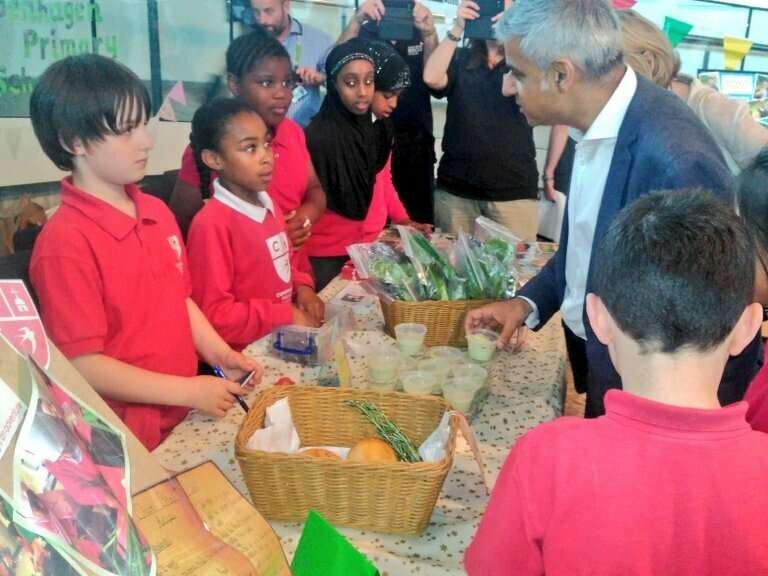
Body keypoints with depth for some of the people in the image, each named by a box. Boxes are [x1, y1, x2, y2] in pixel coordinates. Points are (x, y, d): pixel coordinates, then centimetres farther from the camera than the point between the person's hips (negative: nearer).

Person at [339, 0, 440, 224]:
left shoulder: (420, 35, 7)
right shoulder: (363, 33, 2)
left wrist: (430, 33, -26)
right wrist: (355, 21, -29)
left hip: (417, 147, 2)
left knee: (420, 225, 3)